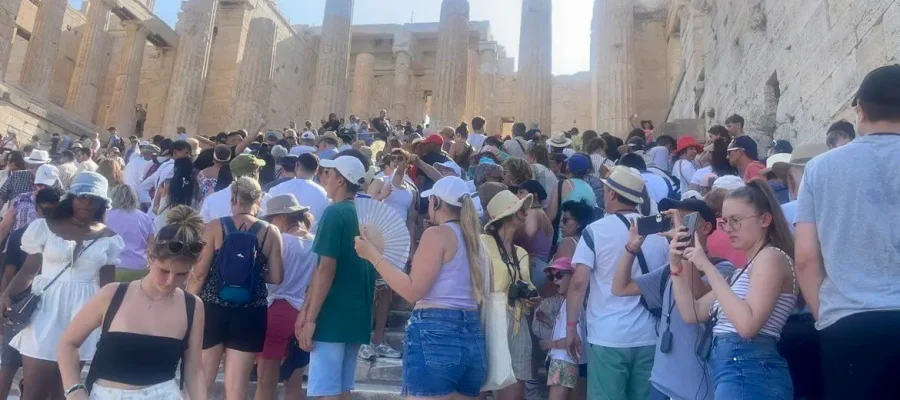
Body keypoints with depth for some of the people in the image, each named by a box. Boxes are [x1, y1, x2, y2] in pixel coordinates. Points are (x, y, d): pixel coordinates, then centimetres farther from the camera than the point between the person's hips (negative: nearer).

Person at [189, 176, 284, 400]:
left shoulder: (215, 227, -2)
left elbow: (199, 273, -5)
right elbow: (276, 278, -2)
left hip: (212, 311, 0)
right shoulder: (271, 232, 0)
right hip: (250, 316, 0)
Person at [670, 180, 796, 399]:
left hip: (750, 373, -9)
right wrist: (678, 266, 5)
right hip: (731, 370, 9)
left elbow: (747, 325, -22)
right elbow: (692, 314, 16)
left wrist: (708, 267, -18)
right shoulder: (743, 270, 20)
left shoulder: (771, 256, -7)